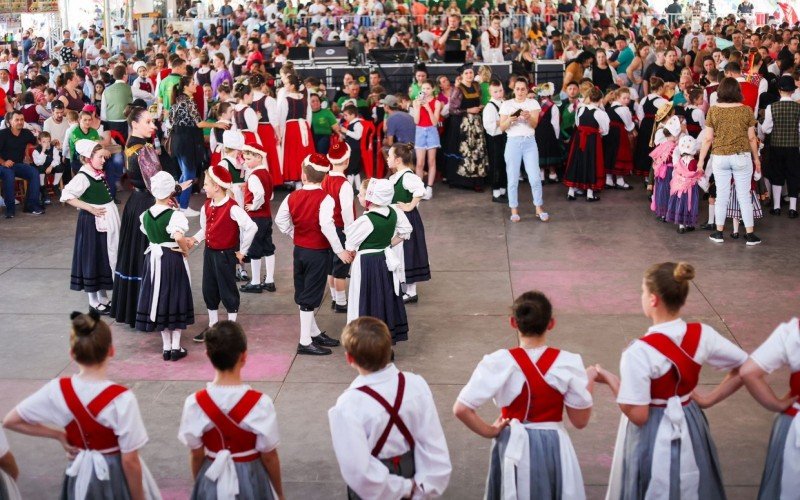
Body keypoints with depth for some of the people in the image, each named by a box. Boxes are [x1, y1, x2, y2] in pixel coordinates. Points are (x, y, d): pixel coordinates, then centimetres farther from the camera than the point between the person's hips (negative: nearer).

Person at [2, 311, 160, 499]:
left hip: (81, 477, 4)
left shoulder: (58, 390, -14)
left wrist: (59, 435, 1)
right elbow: (130, 461, -21)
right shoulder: (122, 399, -26)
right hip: (117, 477, -4)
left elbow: (10, 421, -1)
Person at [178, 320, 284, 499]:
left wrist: (200, 485, 15)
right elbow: (269, 457, -10)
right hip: (250, 481, -2)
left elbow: (196, 456, -4)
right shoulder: (260, 403, -20)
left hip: (211, 481, 2)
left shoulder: (195, 403, -15)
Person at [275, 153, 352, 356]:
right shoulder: (325, 199, -19)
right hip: (318, 252, -6)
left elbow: (280, 220, 4)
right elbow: (326, 226, -29)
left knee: (303, 294, 18)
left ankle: (314, 333, 32)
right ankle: (305, 342, 4)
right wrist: (340, 251, -22)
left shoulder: (293, 196, -1)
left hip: (299, 250, 6)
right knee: (310, 297, 0)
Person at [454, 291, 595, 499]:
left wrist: (489, 431, -3)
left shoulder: (499, 363, -15)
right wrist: (589, 381, 9)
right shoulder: (568, 363, -12)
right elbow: (580, 420, -4)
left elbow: (461, 409, -18)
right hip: (553, 447, 0)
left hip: (513, 447, 0)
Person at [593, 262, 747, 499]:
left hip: (653, 439, -4)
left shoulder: (639, 351, -27)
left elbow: (638, 415, -23)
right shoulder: (702, 334, -11)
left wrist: (610, 380, -10)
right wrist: (708, 399, 5)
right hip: (690, 430, 5)